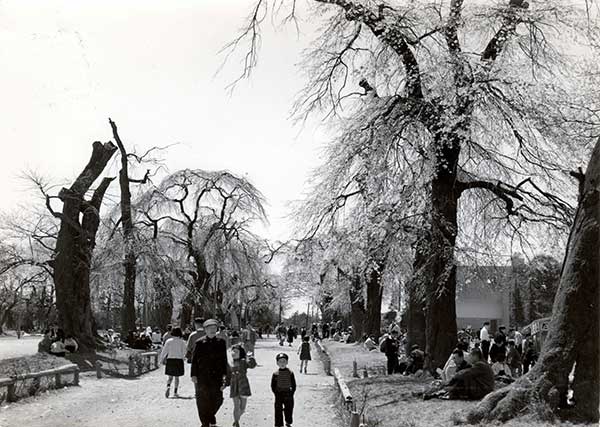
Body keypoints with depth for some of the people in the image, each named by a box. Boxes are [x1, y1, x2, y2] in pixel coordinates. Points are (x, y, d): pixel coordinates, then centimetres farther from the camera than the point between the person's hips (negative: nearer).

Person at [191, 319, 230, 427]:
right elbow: (194, 360, 0)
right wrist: (194, 375, -5)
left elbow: (224, 359, 6)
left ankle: (210, 417, 30)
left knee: (217, 400, 2)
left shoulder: (221, 342, 4)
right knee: (203, 402, 4)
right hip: (202, 377, -1)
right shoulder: (200, 343, -2)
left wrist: (224, 374, 1)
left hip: (216, 376, 2)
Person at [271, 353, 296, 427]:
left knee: (289, 409, 13)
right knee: (278, 410, 1)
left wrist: (291, 393, -6)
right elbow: (273, 386, -1)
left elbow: (293, 385, 1)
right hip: (279, 394, -1)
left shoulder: (290, 373, -4)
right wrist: (276, 394, -7)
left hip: (288, 394, 1)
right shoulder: (275, 374, -6)